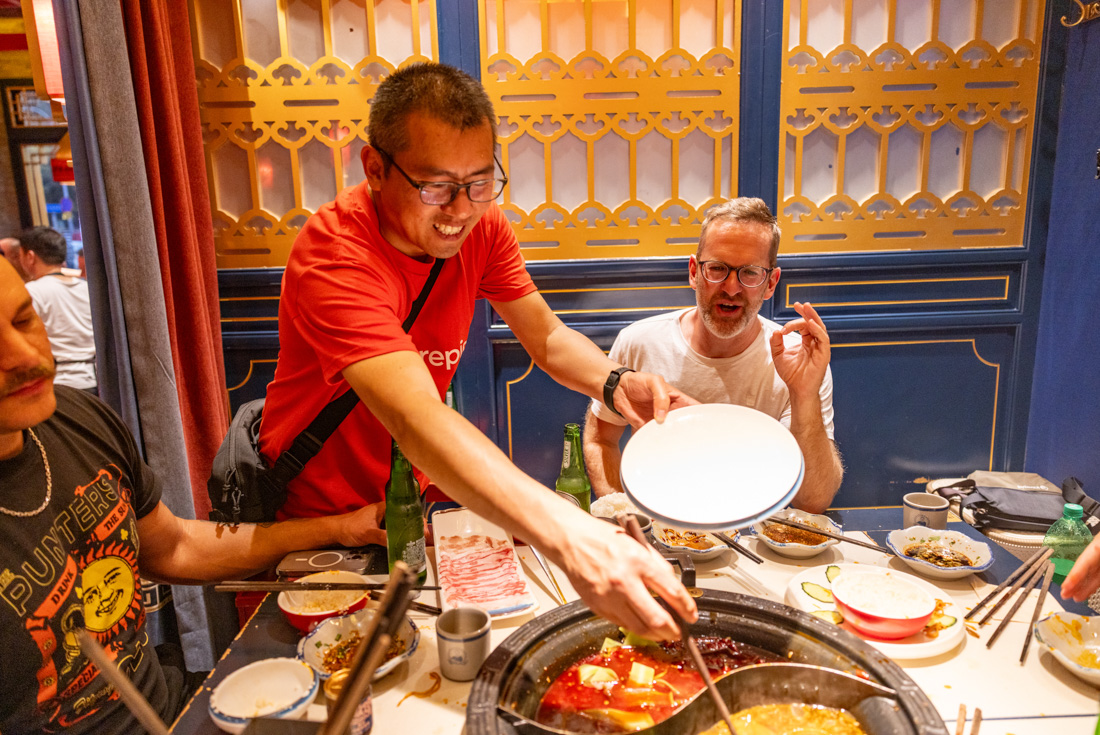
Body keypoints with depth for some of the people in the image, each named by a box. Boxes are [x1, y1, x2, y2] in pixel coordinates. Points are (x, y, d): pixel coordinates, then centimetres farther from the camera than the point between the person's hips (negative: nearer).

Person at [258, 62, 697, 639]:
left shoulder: (479, 224, -11)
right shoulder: (333, 256, -33)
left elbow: (547, 337, -5)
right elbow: (416, 419, -46)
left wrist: (614, 383, -28)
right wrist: (567, 534, -58)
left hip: (414, 497, 5)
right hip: (321, 519, -4)